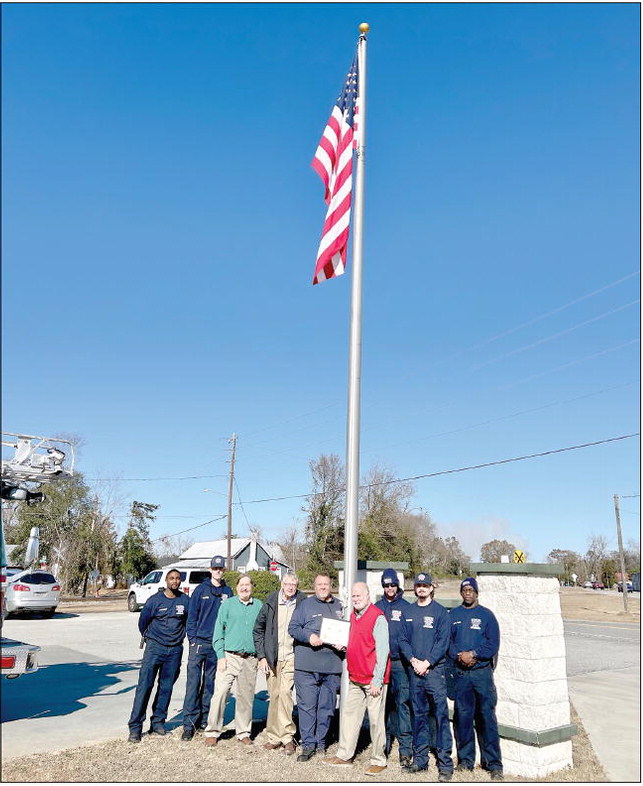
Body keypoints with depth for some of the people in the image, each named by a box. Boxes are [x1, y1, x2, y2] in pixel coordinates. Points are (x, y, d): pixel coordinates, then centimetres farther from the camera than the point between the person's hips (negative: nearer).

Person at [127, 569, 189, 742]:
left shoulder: (185, 600, 1)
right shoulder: (154, 600, -5)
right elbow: (143, 621, 9)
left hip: (175, 650, 2)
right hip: (154, 648, -2)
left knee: (166, 687, 8)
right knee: (144, 685, -6)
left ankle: (158, 722, 21)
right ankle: (135, 727, -1)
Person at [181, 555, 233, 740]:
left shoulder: (227, 592, 5)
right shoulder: (201, 589, 0)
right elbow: (192, 616, 1)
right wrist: (192, 638, -6)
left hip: (217, 644, 2)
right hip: (199, 642, -2)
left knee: (210, 684, 10)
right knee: (193, 683, -4)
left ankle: (204, 721, 21)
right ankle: (189, 723, 2)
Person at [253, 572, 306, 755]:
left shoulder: (302, 603, -5)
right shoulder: (271, 602, 0)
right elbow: (258, 629, 7)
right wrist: (261, 656, 3)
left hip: (291, 657, -2)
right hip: (271, 657, 2)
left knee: (285, 693, -12)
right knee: (273, 696, 7)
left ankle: (287, 737, 0)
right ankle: (274, 737, 20)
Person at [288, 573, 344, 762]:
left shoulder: (339, 606, 14)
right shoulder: (305, 605, 5)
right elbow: (293, 627, 2)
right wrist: (309, 637, -13)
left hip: (332, 666, 3)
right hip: (307, 666, -2)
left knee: (327, 706, 9)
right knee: (307, 705, -2)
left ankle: (321, 742, 21)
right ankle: (308, 744, 8)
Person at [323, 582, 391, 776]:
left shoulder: (378, 617, -14)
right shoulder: (353, 615, 11)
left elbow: (382, 651, -17)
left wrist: (377, 680, -18)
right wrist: (343, 646, 6)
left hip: (373, 680, -8)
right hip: (355, 678, 8)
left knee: (375, 720, 2)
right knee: (349, 714, 12)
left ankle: (378, 760, 15)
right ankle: (344, 756, 24)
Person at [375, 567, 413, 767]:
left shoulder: (406, 607, 1)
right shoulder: (377, 607, 10)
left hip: (400, 662, -3)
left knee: (403, 703, -6)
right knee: (384, 703, 11)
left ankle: (405, 749, 1)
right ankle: (385, 744, 23)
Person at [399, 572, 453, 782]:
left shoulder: (441, 612, -2)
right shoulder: (409, 612, 11)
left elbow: (443, 642, -8)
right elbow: (403, 639, 9)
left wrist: (427, 662, -14)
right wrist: (413, 660, -6)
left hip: (435, 669, -4)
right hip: (415, 670, 4)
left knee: (441, 715, -6)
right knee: (419, 715, 12)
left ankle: (445, 764, 0)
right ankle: (420, 759, 22)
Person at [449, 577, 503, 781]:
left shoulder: (486, 615, 4)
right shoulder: (452, 615, 11)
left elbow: (493, 643, -3)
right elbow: (446, 641, 5)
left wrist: (473, 654, -14)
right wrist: (459, 656, -12)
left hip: (482, 672, -2)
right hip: (460, 673, 2)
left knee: (487, 717, -3)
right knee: (462, 716, 7)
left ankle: (494, 763, 4)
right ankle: (465, 759, 20)